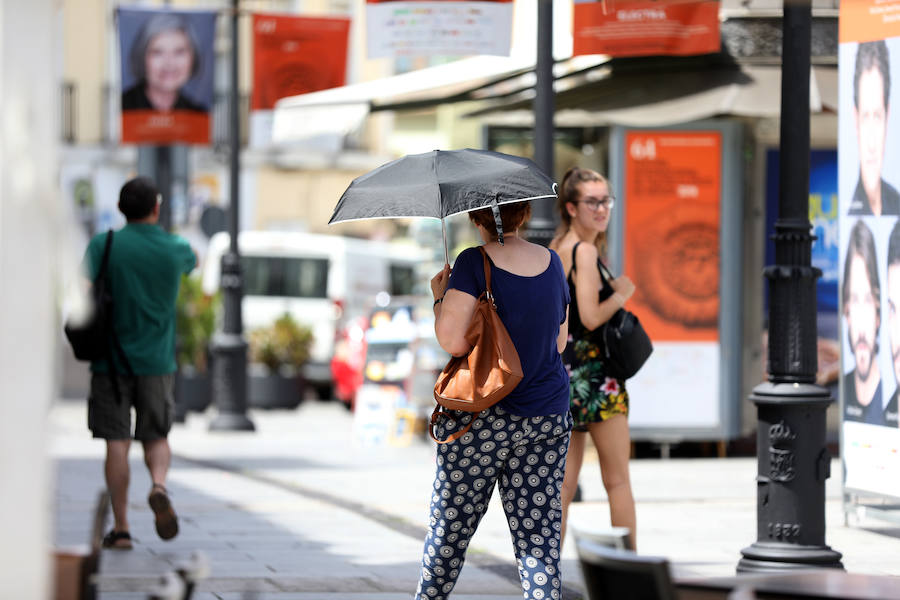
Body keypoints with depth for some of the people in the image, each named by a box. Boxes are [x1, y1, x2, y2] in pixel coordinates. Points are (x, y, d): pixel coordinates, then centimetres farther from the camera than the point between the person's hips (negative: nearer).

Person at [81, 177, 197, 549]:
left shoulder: (103, 246, -6)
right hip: (157, 361, 1)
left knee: (117, 443, 2)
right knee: (156, 437, 13)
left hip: (112, 360, -1)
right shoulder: (175, 250, 1)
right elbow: (192, 260, 25)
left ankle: (121, 528, 0)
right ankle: (159, 486, -17)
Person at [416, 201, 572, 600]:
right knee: (538, 536, 3)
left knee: (449, 529, 10)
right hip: (548, 417, 4)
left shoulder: (474, 264, -12)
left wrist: (440, 298, -2)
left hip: (483, 416, -4)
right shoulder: (551, 263, 5)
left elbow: (454, 342, -19)